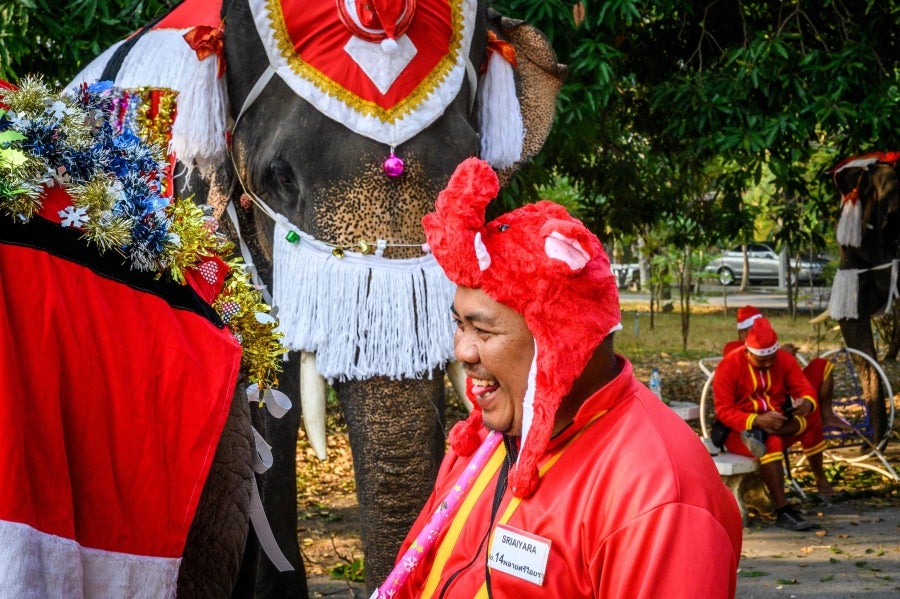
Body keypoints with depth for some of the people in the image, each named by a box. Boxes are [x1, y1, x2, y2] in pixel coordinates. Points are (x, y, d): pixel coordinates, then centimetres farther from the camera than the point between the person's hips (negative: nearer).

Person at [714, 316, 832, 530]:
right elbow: (723, 411, -19)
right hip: (739, 430, -5)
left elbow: (804, 388, -6)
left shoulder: (784, 359, -2)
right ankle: (783, 511, -37)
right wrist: (757, 420, -34)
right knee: (771, 442, -37)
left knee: (811, 420, -23)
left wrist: (807, 402, -31)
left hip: (778, 424, 5)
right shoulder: (728, 366, -15)